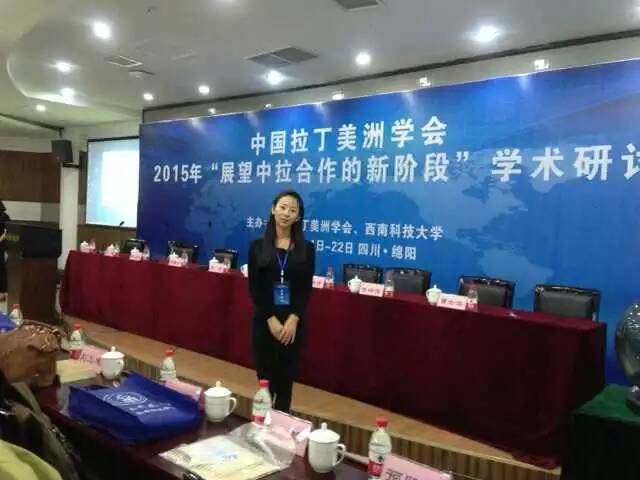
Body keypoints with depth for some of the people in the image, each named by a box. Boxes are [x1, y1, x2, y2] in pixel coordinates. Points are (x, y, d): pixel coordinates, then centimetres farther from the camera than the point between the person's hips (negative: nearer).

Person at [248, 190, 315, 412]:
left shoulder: (306, 248, 3)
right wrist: (271, 319, -12)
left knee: (286, 380, 7)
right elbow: (254, 288, -3)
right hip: (264, 320, 0)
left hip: (293, 322, 1)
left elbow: (306, 289, -1)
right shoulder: (258, 246, 2)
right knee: (265, 379, 3)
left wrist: (293, 319, -13)